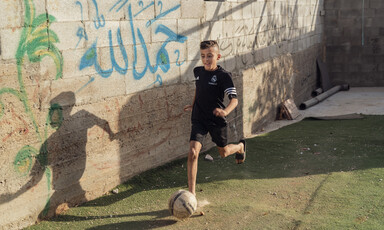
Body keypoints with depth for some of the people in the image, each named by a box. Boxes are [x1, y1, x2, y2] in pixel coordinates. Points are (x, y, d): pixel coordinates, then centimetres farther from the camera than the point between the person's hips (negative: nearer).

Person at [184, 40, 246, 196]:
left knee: (223, 152, 19)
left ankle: (240, 146, 57)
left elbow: (234, 99, -23)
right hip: (199, 119, 3)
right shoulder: (197, 71, 1)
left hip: (217, 121, -2)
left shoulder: (223, 75, -16)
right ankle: (191, 193, -12)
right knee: (193, 152, -16)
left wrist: (225, 111, -42)